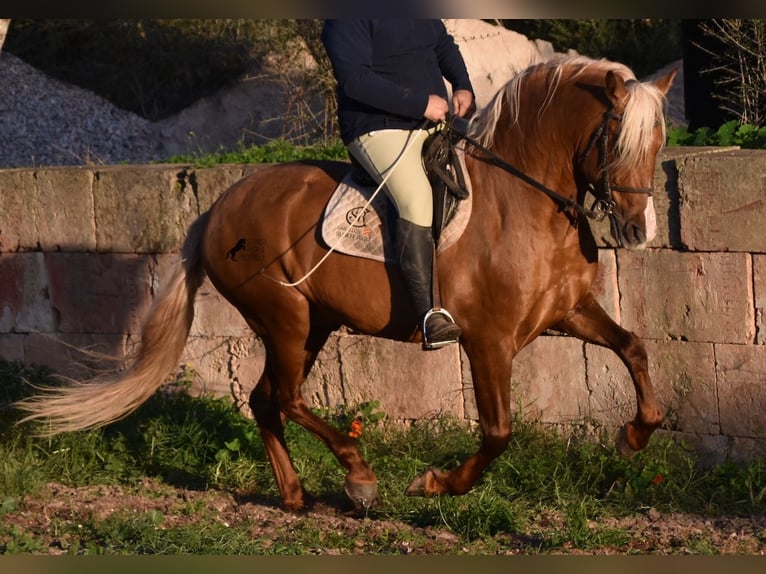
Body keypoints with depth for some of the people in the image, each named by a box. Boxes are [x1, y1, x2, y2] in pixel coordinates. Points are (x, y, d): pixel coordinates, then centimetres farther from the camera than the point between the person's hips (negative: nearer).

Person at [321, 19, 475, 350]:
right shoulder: (345, 22, -15)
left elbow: (443, 44, 22)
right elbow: (354, 80, -23)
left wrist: (462, 87, 3)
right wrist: (420, 103, -24)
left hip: (433, 124, 10)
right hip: (378, 128, -10)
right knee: (417, 199, -28)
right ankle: (428, 314, -32)